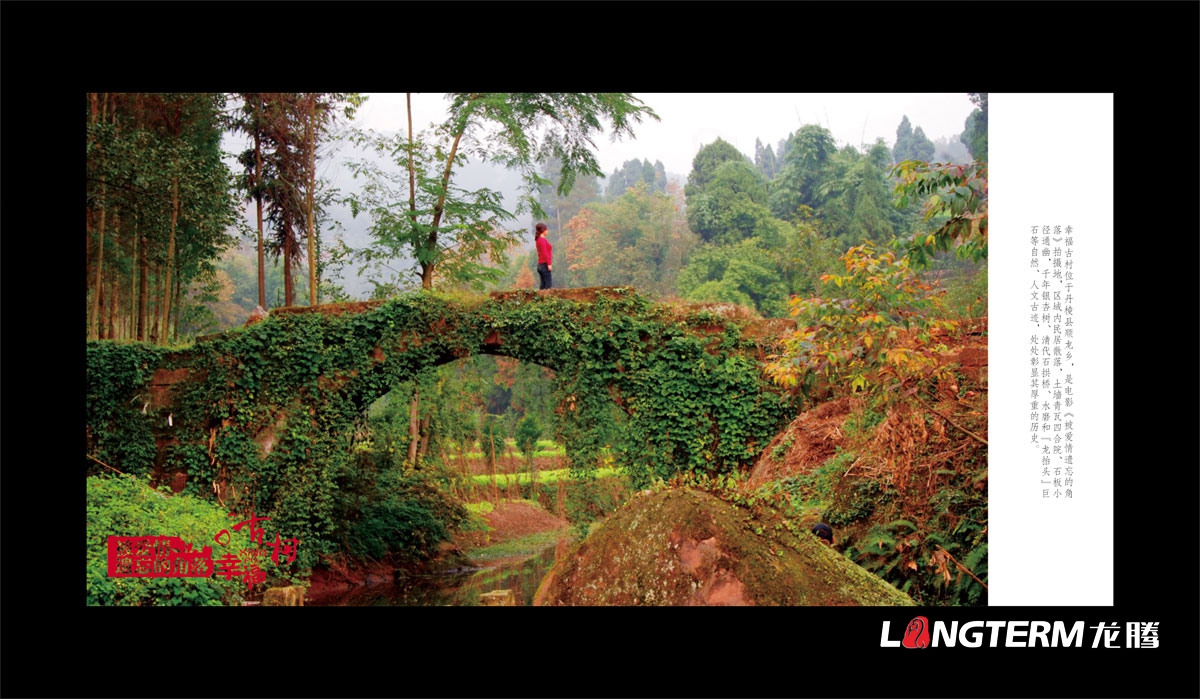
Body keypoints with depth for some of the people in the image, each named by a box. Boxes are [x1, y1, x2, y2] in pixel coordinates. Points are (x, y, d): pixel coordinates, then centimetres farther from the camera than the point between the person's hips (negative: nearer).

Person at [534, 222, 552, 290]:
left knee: (543, 285, 7)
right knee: (548, 285, -12)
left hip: (541, 265, 10)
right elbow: (544, 253, -17)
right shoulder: (542, 240, -11)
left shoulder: (539, 240, 18)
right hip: (545, 264, -9)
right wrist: (549, 264, -20)